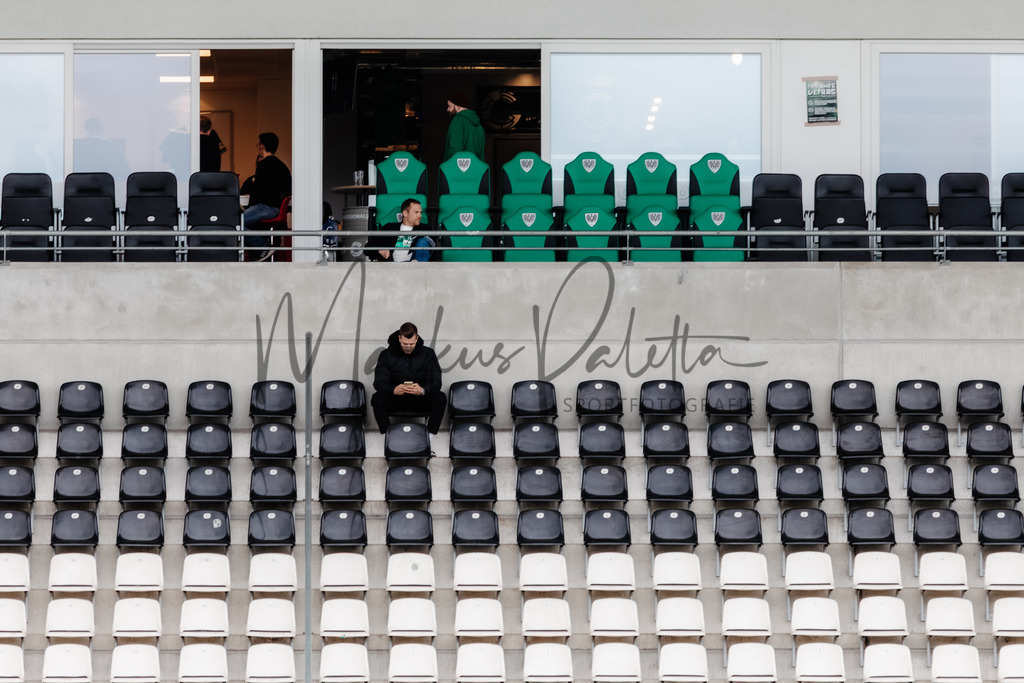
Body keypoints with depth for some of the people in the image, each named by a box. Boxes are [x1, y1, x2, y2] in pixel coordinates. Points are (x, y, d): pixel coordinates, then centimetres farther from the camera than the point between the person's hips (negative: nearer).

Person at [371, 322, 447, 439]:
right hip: (395, 399, 0)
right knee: (377, 398, -31)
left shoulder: (428, 353, 1)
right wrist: (393, 390, -33)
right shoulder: (387, 355, 0)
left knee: (440, 398, -29)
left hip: (420, 400, 0)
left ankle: (429, 435, -29)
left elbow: (436, 382, -7)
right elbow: (379, 383, -9)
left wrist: (423, 390, -32)